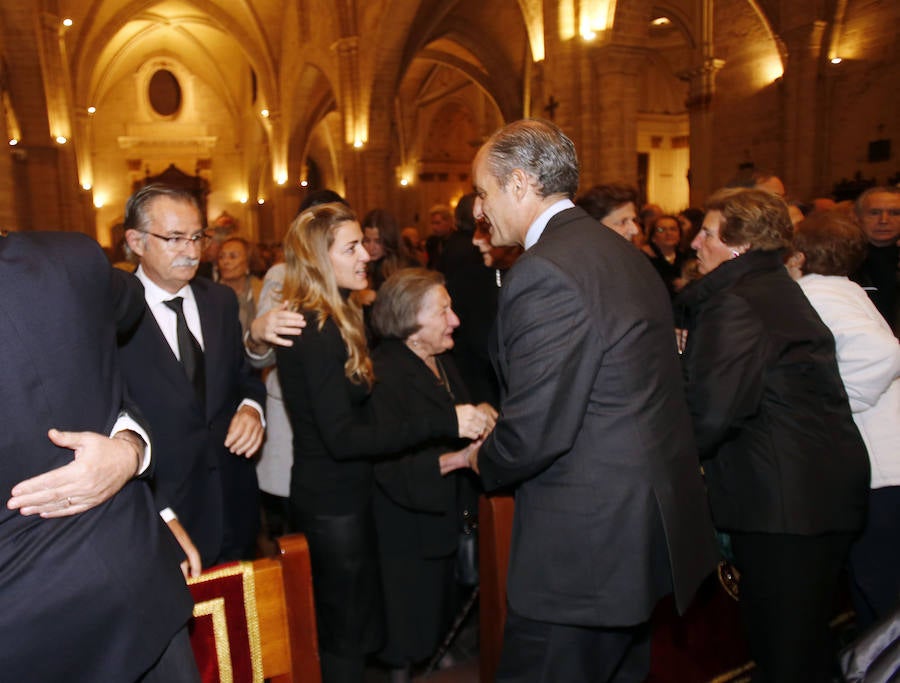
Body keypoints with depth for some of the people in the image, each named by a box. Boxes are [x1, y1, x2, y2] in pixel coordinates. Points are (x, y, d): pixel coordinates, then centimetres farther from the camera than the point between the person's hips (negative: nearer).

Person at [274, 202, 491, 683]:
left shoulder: (319, 323, 8)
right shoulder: (319, 332, -23)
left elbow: (359, 408, 7)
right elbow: (342, 437, -27)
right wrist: (445, 423, -30)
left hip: (325, 494, 9)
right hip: (334, 503, -9)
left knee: (338, 629, 25)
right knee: (345, 640, 9)